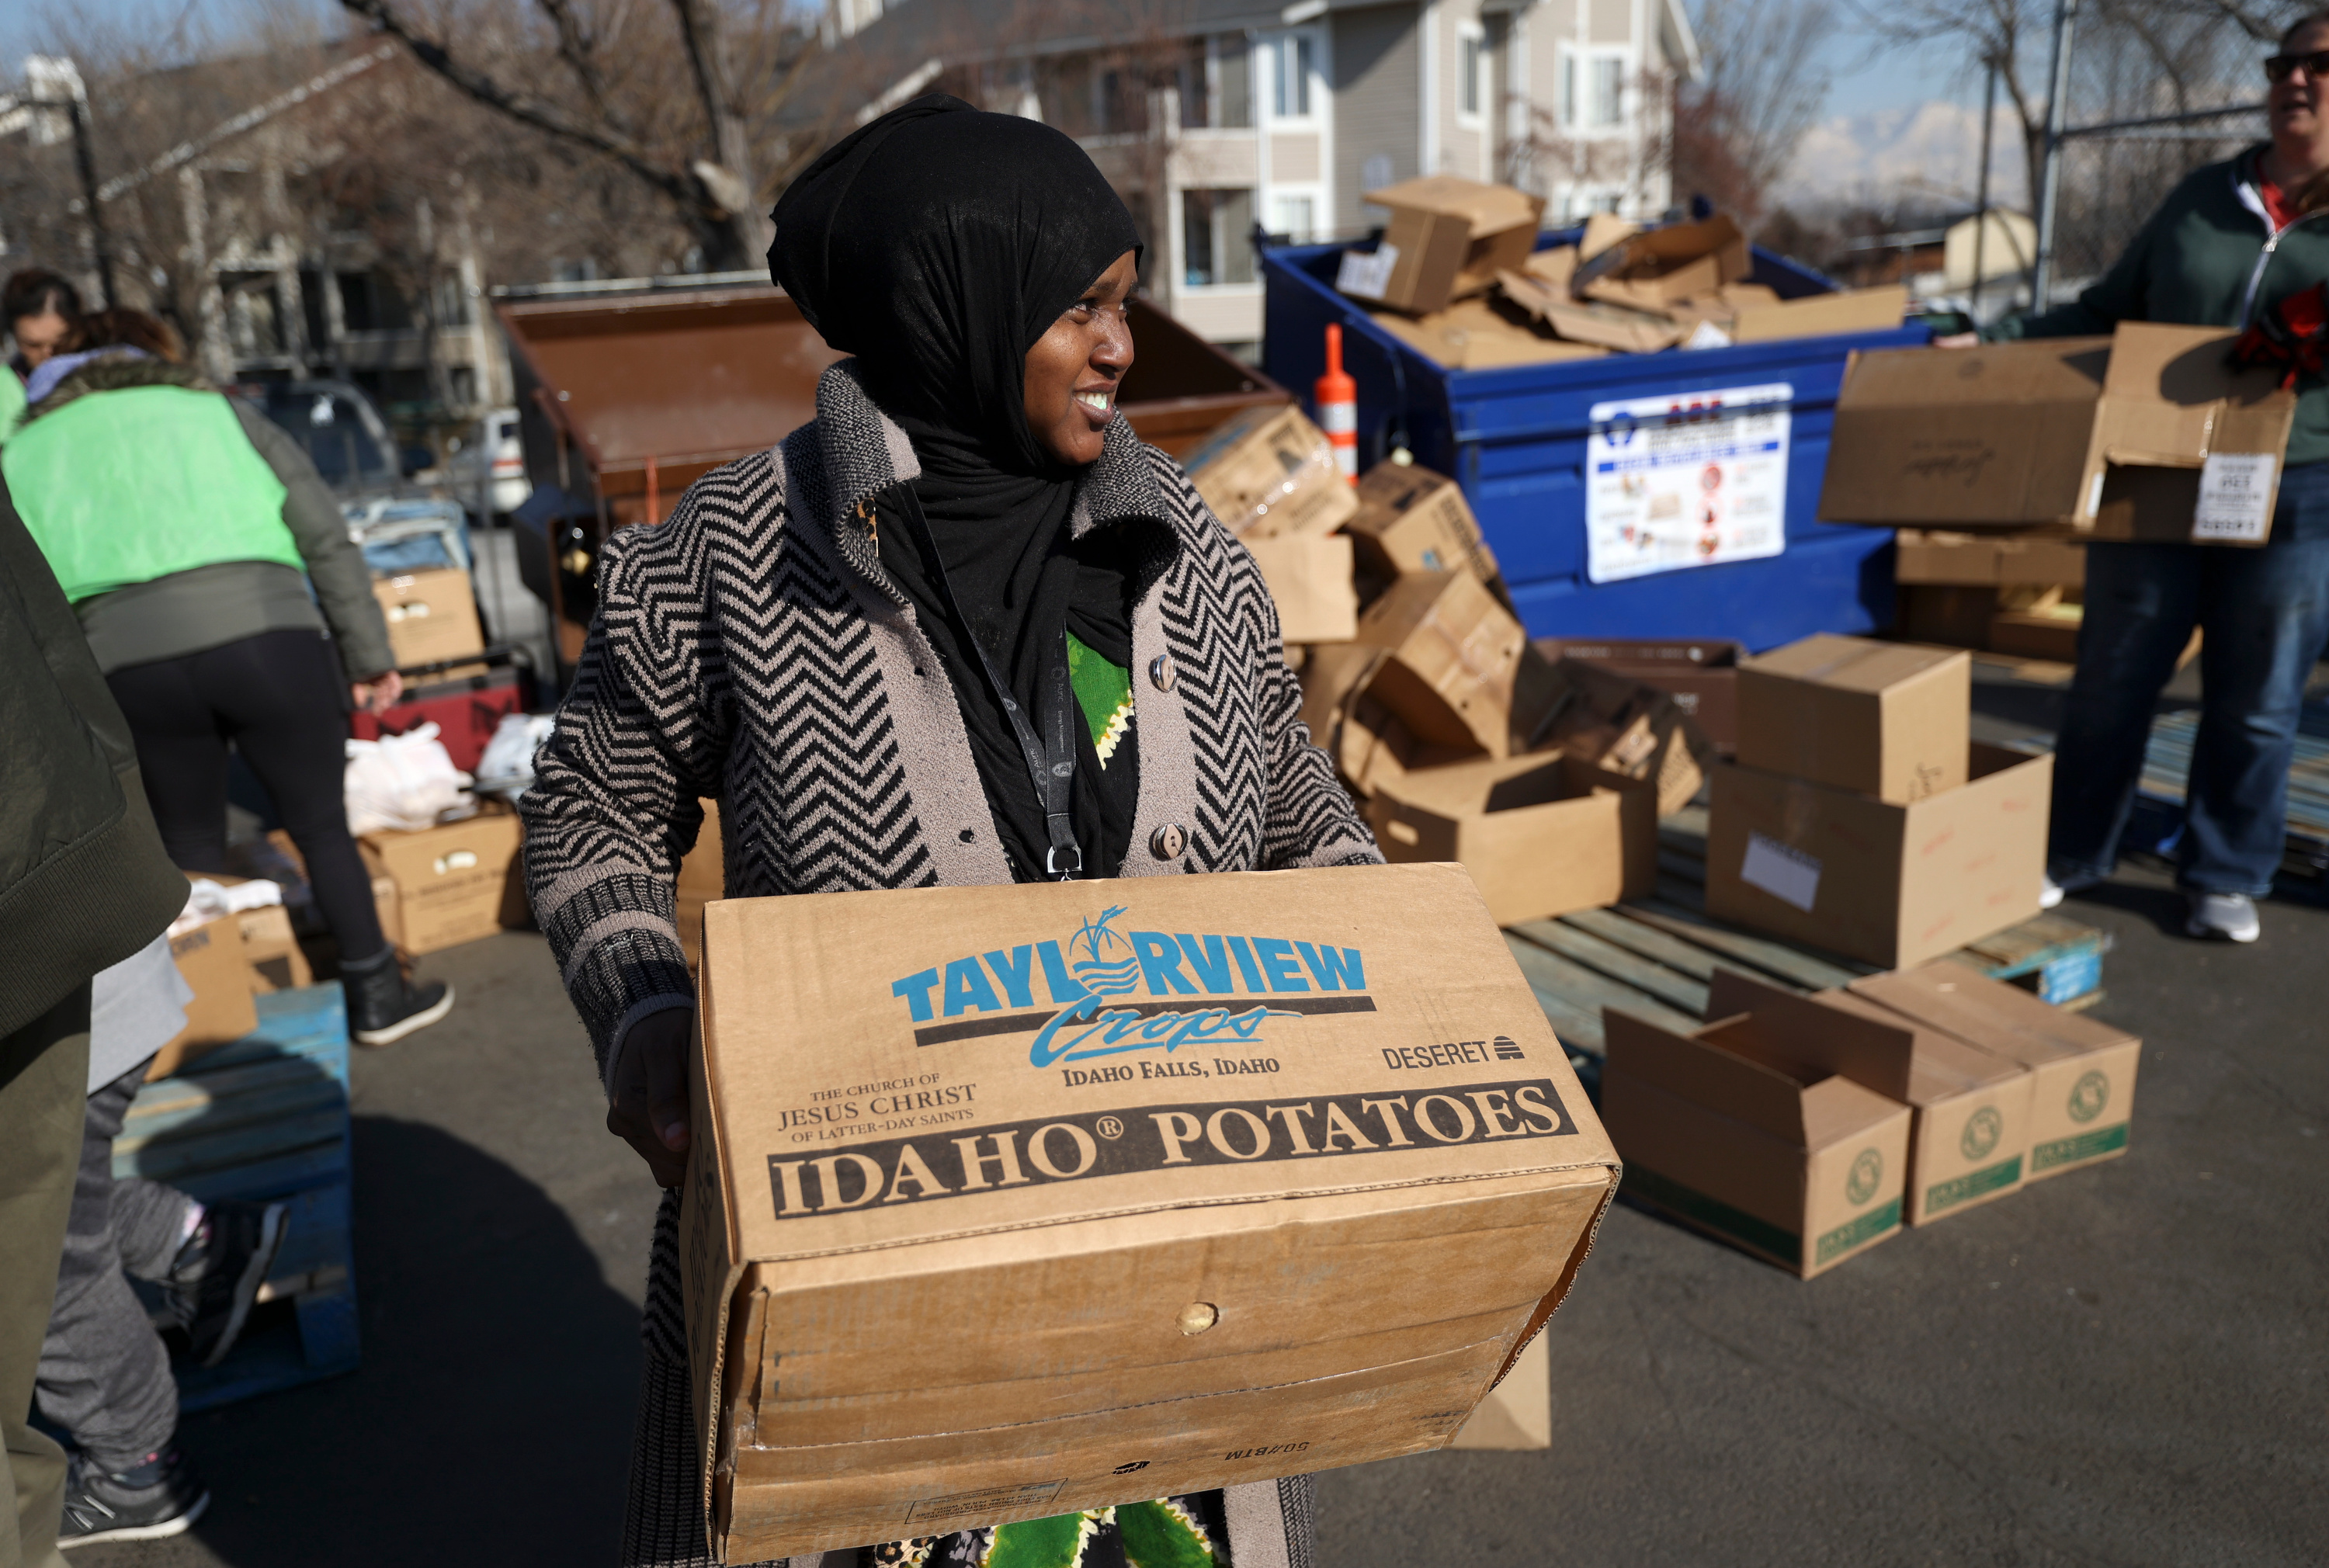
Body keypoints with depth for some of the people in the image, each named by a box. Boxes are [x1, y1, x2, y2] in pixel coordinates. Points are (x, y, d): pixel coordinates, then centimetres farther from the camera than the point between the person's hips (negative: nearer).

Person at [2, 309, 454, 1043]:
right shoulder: (218, 412, 21)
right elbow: (328, 541, 10)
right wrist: (369, 654, 12)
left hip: (129, 667, 1)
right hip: (266, 638, -1)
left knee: (193, 852, 19)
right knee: (324, 830, 14)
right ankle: (378, 998, 22)